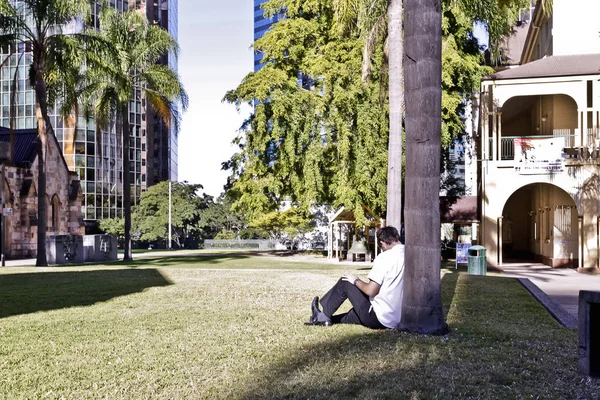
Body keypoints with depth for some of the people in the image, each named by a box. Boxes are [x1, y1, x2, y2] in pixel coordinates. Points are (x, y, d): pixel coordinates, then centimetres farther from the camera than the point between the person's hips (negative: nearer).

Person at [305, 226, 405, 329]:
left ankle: (324, 316, 23)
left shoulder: (385, 257, -16)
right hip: (398, 320, 7)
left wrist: (356, 281, 1)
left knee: (345, 283, 9)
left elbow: (371, 290, -19)